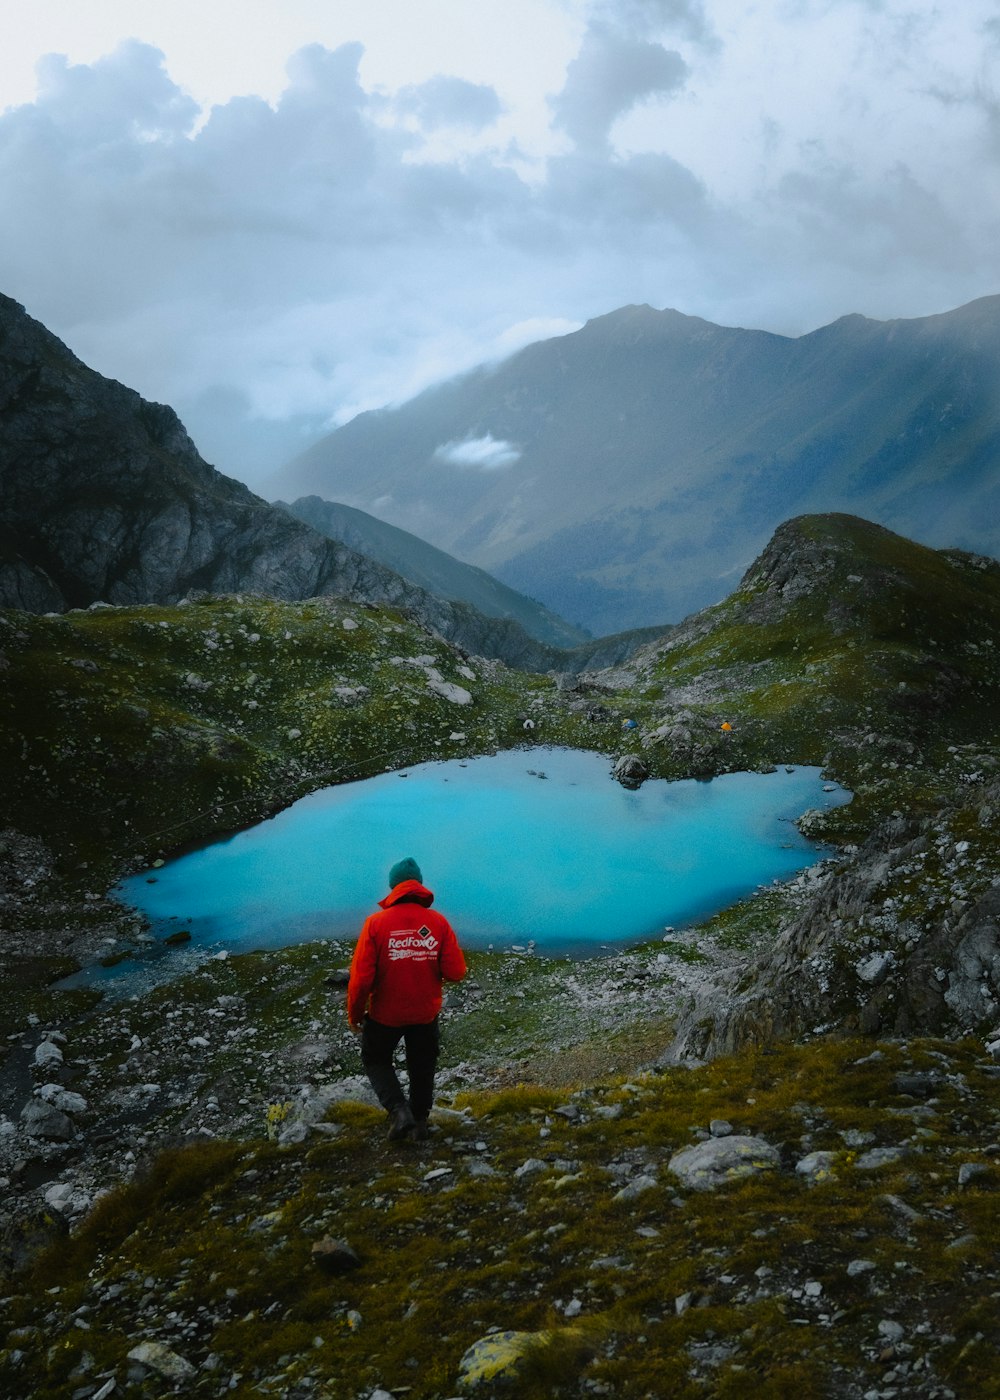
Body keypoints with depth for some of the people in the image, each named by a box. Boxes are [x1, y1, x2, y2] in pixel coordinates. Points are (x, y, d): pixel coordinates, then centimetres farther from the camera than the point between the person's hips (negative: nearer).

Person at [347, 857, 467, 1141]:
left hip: (385, 1014, -2)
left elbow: (361, 977, -18)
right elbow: (456, 972, -12)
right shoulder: (439, 922, -13)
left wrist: (354, 1014, -2)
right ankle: (420, 1119, 36)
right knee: (422, 1066, 24)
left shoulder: (376, 923, -18)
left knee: (375, 1059, 22)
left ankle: (399, 1109, 3)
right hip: (426, 1012, 2)